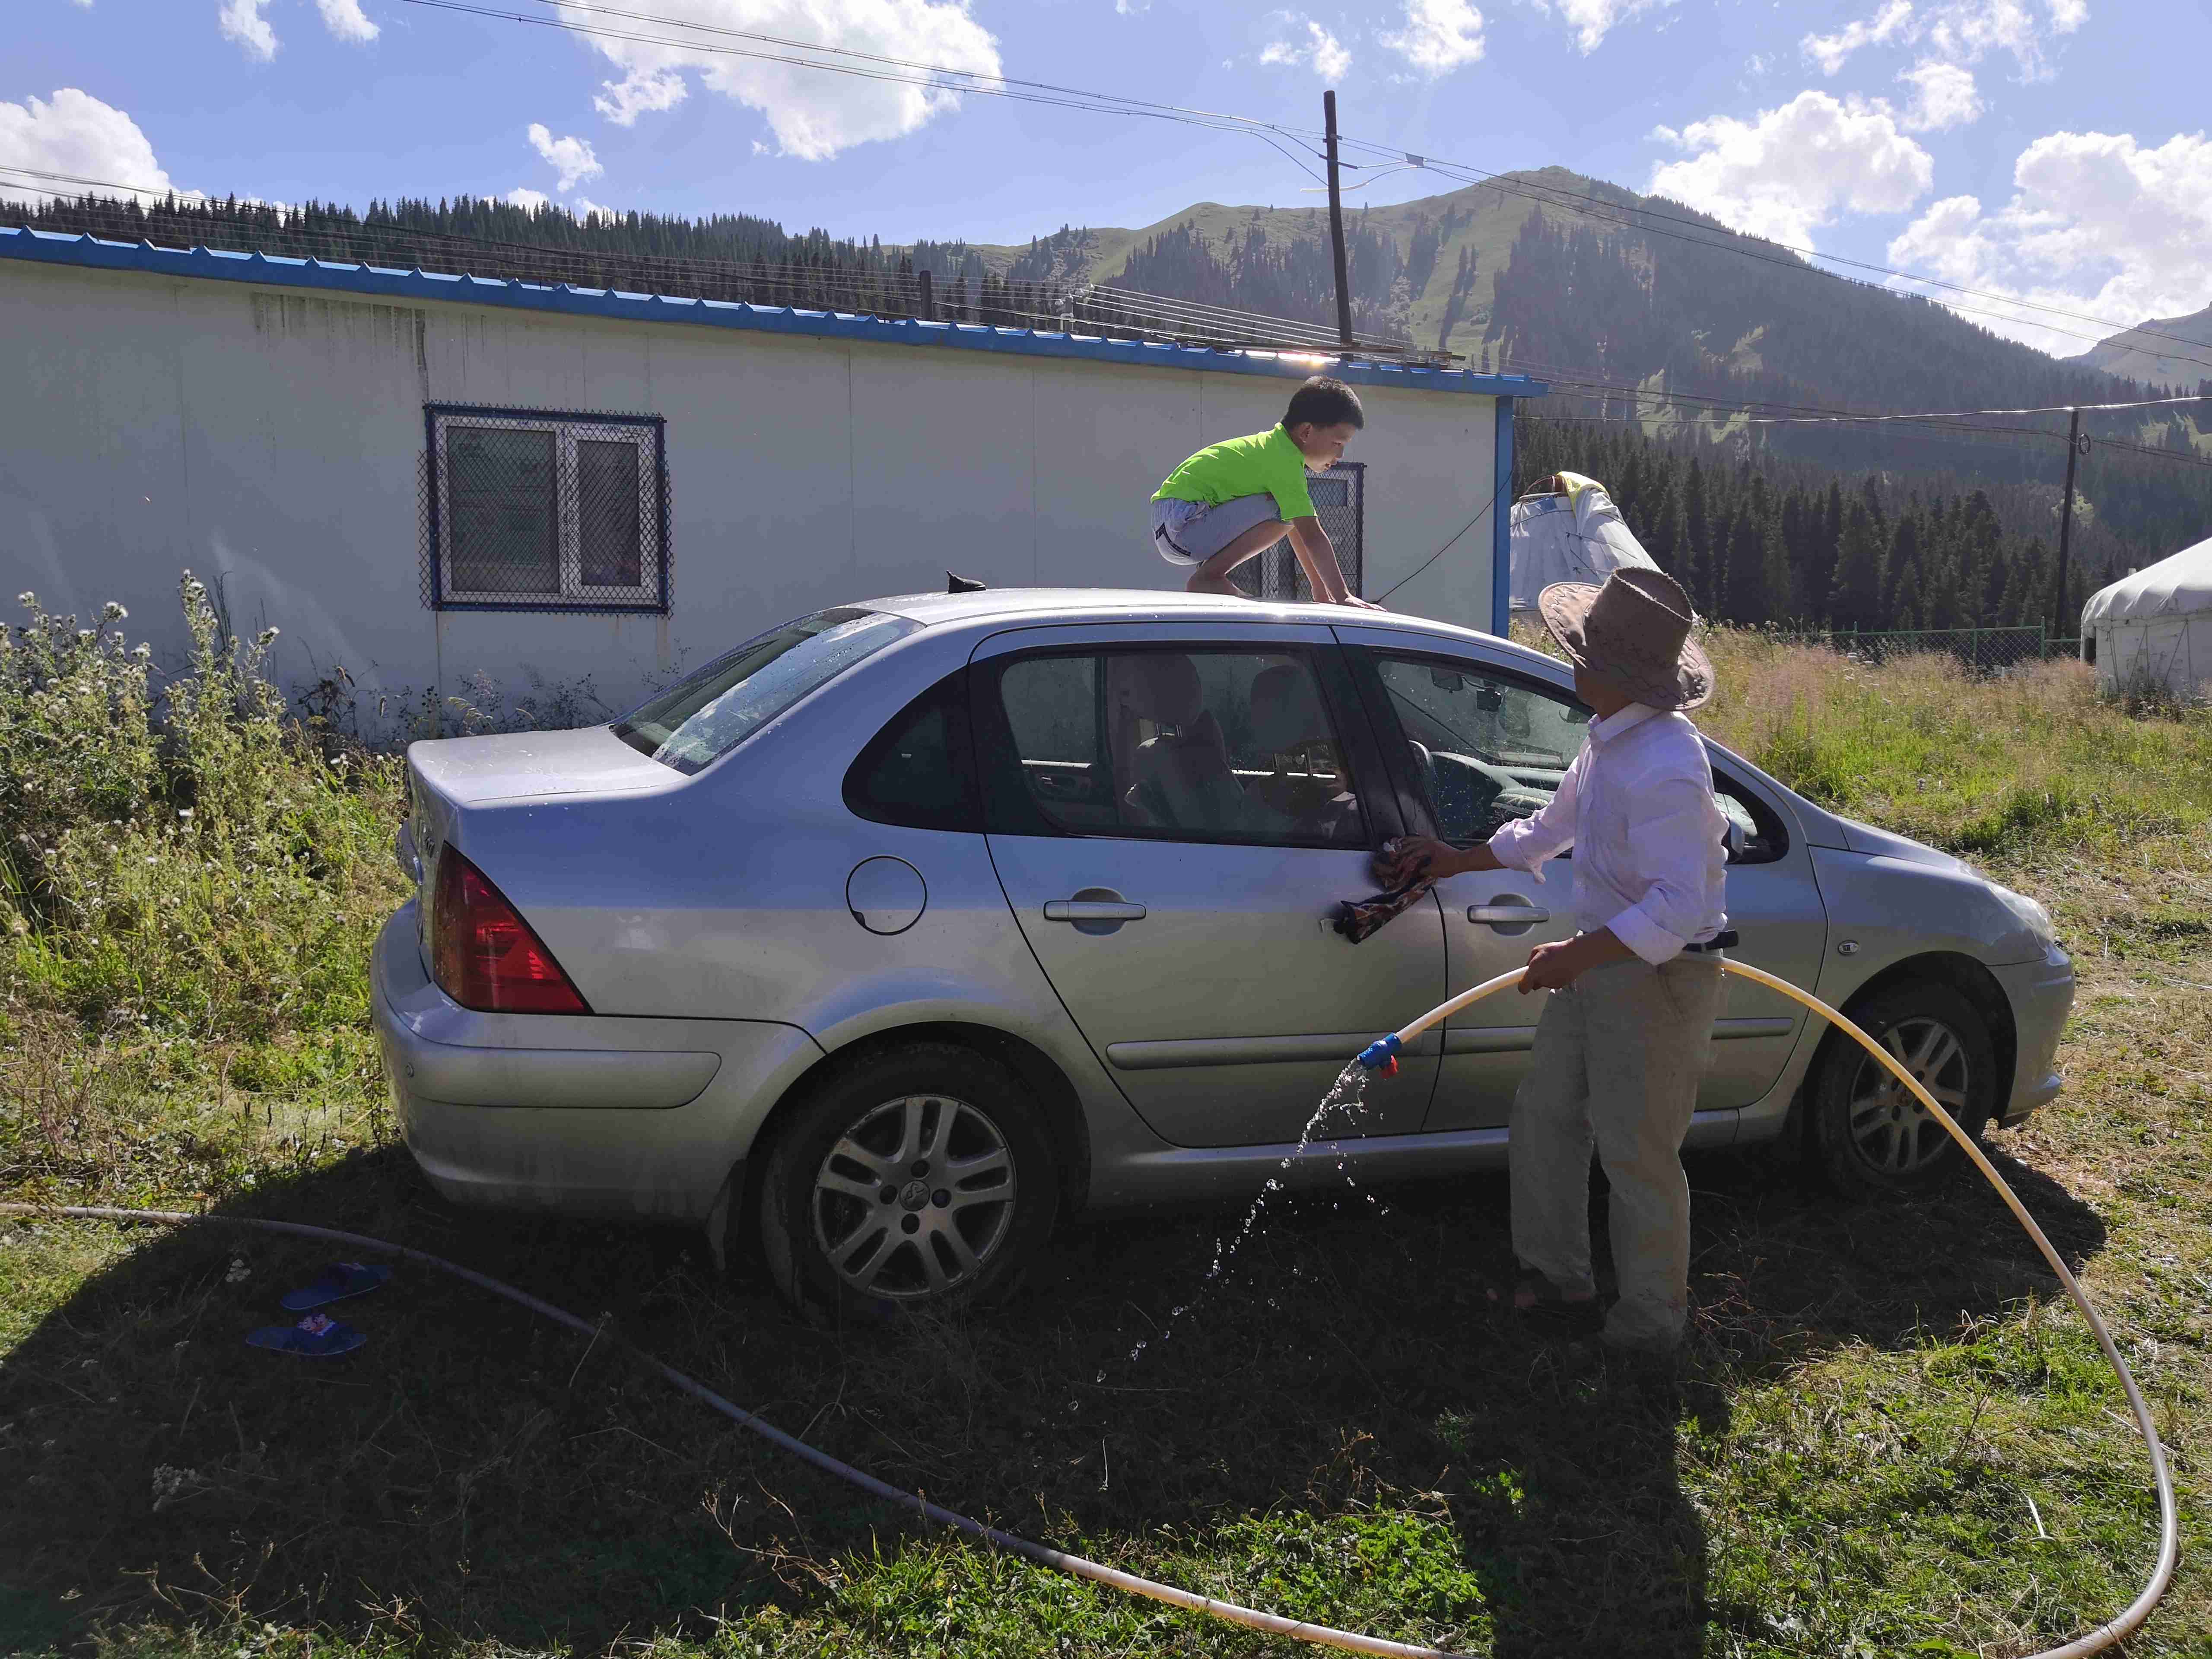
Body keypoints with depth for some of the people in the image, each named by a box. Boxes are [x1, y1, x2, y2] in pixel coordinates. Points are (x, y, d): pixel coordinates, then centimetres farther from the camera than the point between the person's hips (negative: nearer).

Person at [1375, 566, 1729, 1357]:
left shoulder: (1665, 768, -27)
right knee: (1544, 1114, 17)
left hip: (1660, 976, -10)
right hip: (1601, 961, 10)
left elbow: (1680, 907, -31)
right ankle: (1558, 1278, 34)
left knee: (1636, 1152, 2)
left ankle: (1652, 1322, 21)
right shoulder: (1610, 740, 6)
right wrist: (1454, 860, 20)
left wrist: (1578, 954, -29)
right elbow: (1550, 829, 22)